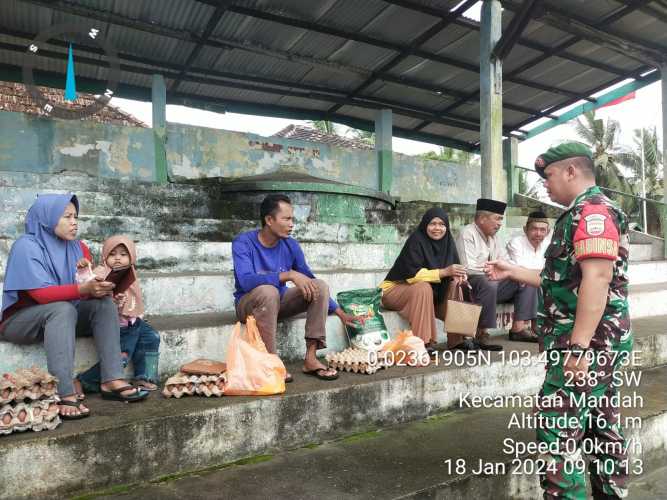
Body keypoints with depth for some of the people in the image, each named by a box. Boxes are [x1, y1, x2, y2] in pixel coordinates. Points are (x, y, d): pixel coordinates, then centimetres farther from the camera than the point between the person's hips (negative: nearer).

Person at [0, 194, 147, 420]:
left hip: (58, 316, 6)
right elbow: (42, 293, -27)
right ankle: (64, 395, -44)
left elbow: (88, 292, 1)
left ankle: (111, 380, -25)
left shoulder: (78, 247, 3)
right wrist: (84, 289, -39)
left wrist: (99, 287, -22)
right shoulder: (26, 246, -16)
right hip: (20, 320, -6)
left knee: (105, 303, -16)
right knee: (63, 309, -35)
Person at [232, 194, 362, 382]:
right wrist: (289, 275, -39)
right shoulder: (243, 242, -17)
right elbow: (246, 280, -34)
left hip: (279, 302, 5)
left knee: (320, 286, -16)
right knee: (268, 290, -37)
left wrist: (340, 313, -1)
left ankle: (311, 358, -17)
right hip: (249, 303, -5)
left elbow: (309, 282, 3)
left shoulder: (290, 245, -3)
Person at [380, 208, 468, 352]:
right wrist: (444, 272, -35)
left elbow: (454, 267, 0)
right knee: (423, 288, -33)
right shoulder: (416, 241, -21)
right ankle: (423, 343, -30)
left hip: (427, 292, 7)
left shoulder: (447, 241, -1)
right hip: (394, 289, -7)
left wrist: (456, 275, -24)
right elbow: (412, 274, -29)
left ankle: (456, 339, -3)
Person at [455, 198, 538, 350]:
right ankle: (481, 334, -28)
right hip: (473, 284, -9)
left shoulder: (493, 236, 14)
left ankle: (518, 327, -2)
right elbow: (469, 269, -23)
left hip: (493, 281, 9)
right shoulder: (467, 234, -13)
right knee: (489, 285, -38)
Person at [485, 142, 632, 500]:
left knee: (557, 431, -7)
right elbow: (564, 281, 23)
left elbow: (596, 279, -25)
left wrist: (578, 346, -28)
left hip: (587, 342, -11)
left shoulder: (593, 210, -14)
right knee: (602, 429, 17)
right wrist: (513, 272, 22)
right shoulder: (585, 213, 19)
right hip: (597, 343, 11)